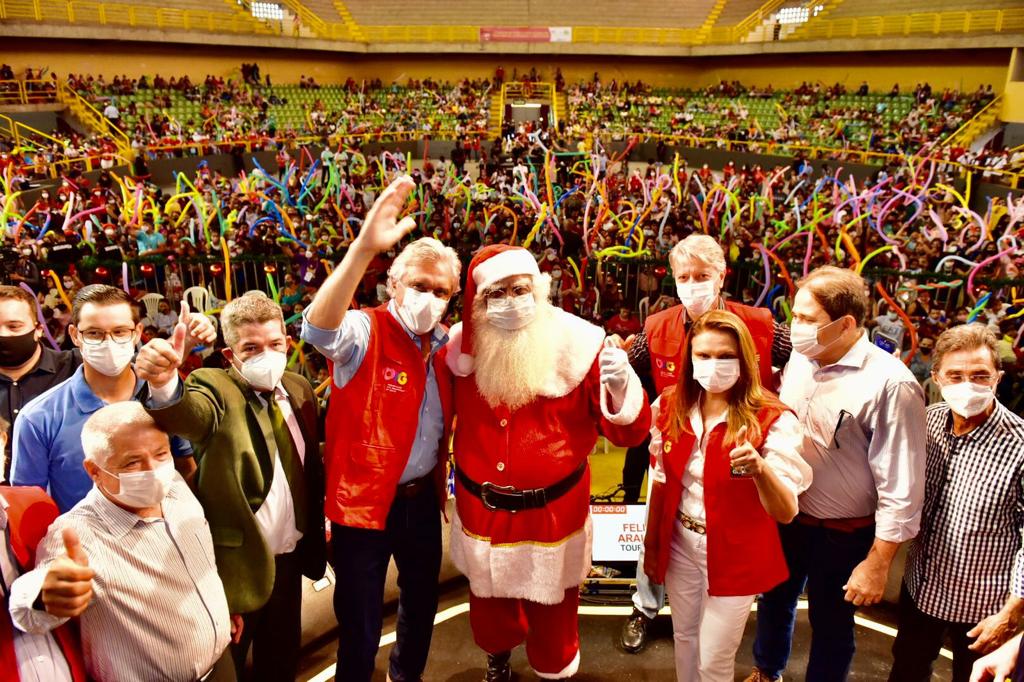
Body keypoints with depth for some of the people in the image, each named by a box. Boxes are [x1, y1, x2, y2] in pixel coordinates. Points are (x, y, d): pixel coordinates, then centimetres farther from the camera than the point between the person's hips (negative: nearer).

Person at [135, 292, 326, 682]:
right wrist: (165, 384, -59)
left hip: (289, 556, 5)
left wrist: (316, 530, 5)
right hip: (237, 561, -5)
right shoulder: (215, 388, -14)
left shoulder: (299, 389, 2)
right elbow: (189, 413, -38)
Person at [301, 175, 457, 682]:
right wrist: (364, 249, -53)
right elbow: (318, 328, -41)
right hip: (363, 500, -6)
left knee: (422, 602, 26)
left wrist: (447, 477, 6)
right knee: (360, 625, 9)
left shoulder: (444, 343, 2)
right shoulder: (365, 333, -17)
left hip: (424, 497, 6)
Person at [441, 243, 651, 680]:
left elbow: (629, 432, -16)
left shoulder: (577, 345, -15)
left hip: (552, 513, -2)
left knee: (551, 614, 18)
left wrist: (621, 385, -35)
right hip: (482, 511, 3)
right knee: (489, 609, 25)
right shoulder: (462, 346, -8)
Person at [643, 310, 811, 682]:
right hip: (680, 546, 4)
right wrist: (651, 542, 12)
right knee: (684, 640, 21)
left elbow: (786, 512, -24)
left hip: (735, 554, -4)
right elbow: (662, 481, 5)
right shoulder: (671, 406, -6)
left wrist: (759, 468, -44)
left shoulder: (772, 419, -19)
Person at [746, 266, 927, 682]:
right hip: (787, 515, 6)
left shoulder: (890, 385, -25)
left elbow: (900, 488, -21)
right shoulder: (800, 358, -6)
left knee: (830, 624, 16)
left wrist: (877, 565, -18)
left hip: (843, 533, -6)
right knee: (774, 601, 26)